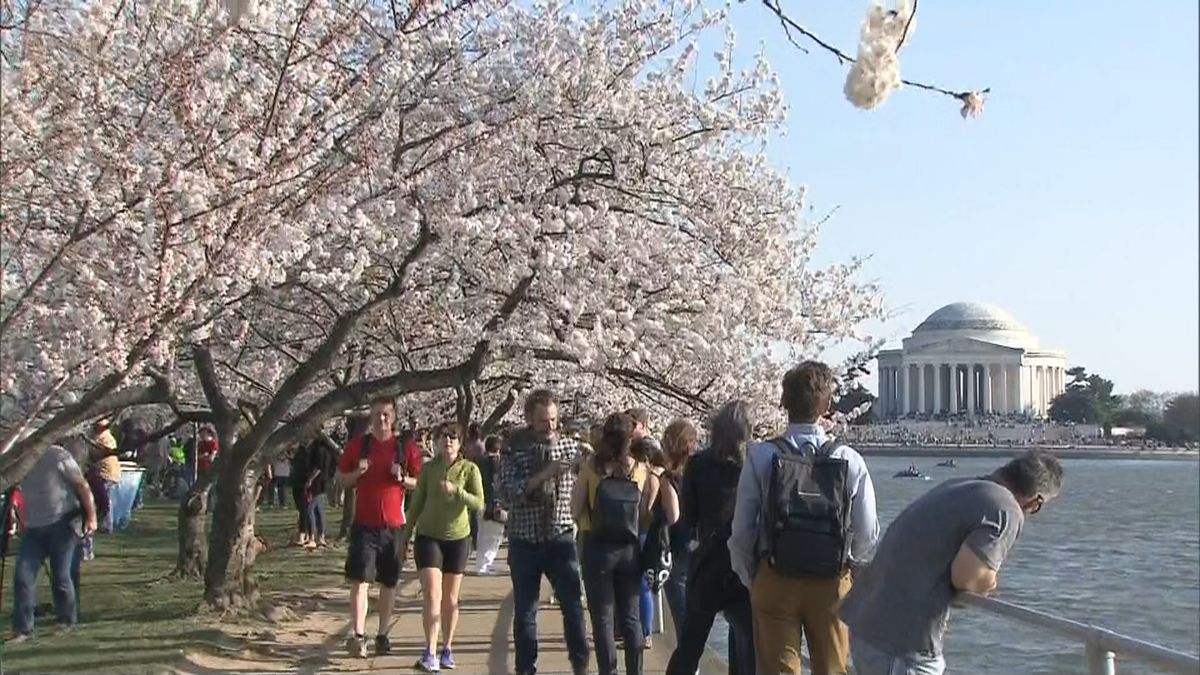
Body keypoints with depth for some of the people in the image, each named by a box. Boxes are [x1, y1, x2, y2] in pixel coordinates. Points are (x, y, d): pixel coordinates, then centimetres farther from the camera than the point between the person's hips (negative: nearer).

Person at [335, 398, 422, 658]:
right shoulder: (357, 445, 3)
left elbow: (420, 482, 7)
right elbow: (341, 479, 8)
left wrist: (403, 478, -13)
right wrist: (357, 473, -12)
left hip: (394, 525, 1)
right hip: (364, 524, -1)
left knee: (388, 583, 8)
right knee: (360, 580, -10)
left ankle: (382, 635, 19)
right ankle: (358, 636, -11)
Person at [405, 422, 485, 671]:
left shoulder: (469, 469, -6)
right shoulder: (428, 468, -2)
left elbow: (479, 503, -14)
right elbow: (416, 504, 5)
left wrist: (456, 490, -30)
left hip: (458, 538, 1)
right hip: (428, 536, 0)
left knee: (450, 598, 9)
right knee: (432, 594, -12)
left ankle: (447, 649, 22)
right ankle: (430, 653, -13)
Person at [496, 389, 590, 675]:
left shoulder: (570, 446, 2)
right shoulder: (514, 449, -4)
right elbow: (505, 491, -15)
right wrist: (542, 475, -26)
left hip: (560, 537, 1)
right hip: (525, 540, -1)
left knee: (573, 603, 0)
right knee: (524, 609, 8)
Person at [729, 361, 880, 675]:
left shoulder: (761, 457, -11)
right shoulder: (850, 460, -8)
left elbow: (742, 531, -8)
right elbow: (867, 536, -3)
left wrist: (750, 578, 8)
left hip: (774, 582, -1)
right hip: (833, 585, 1)